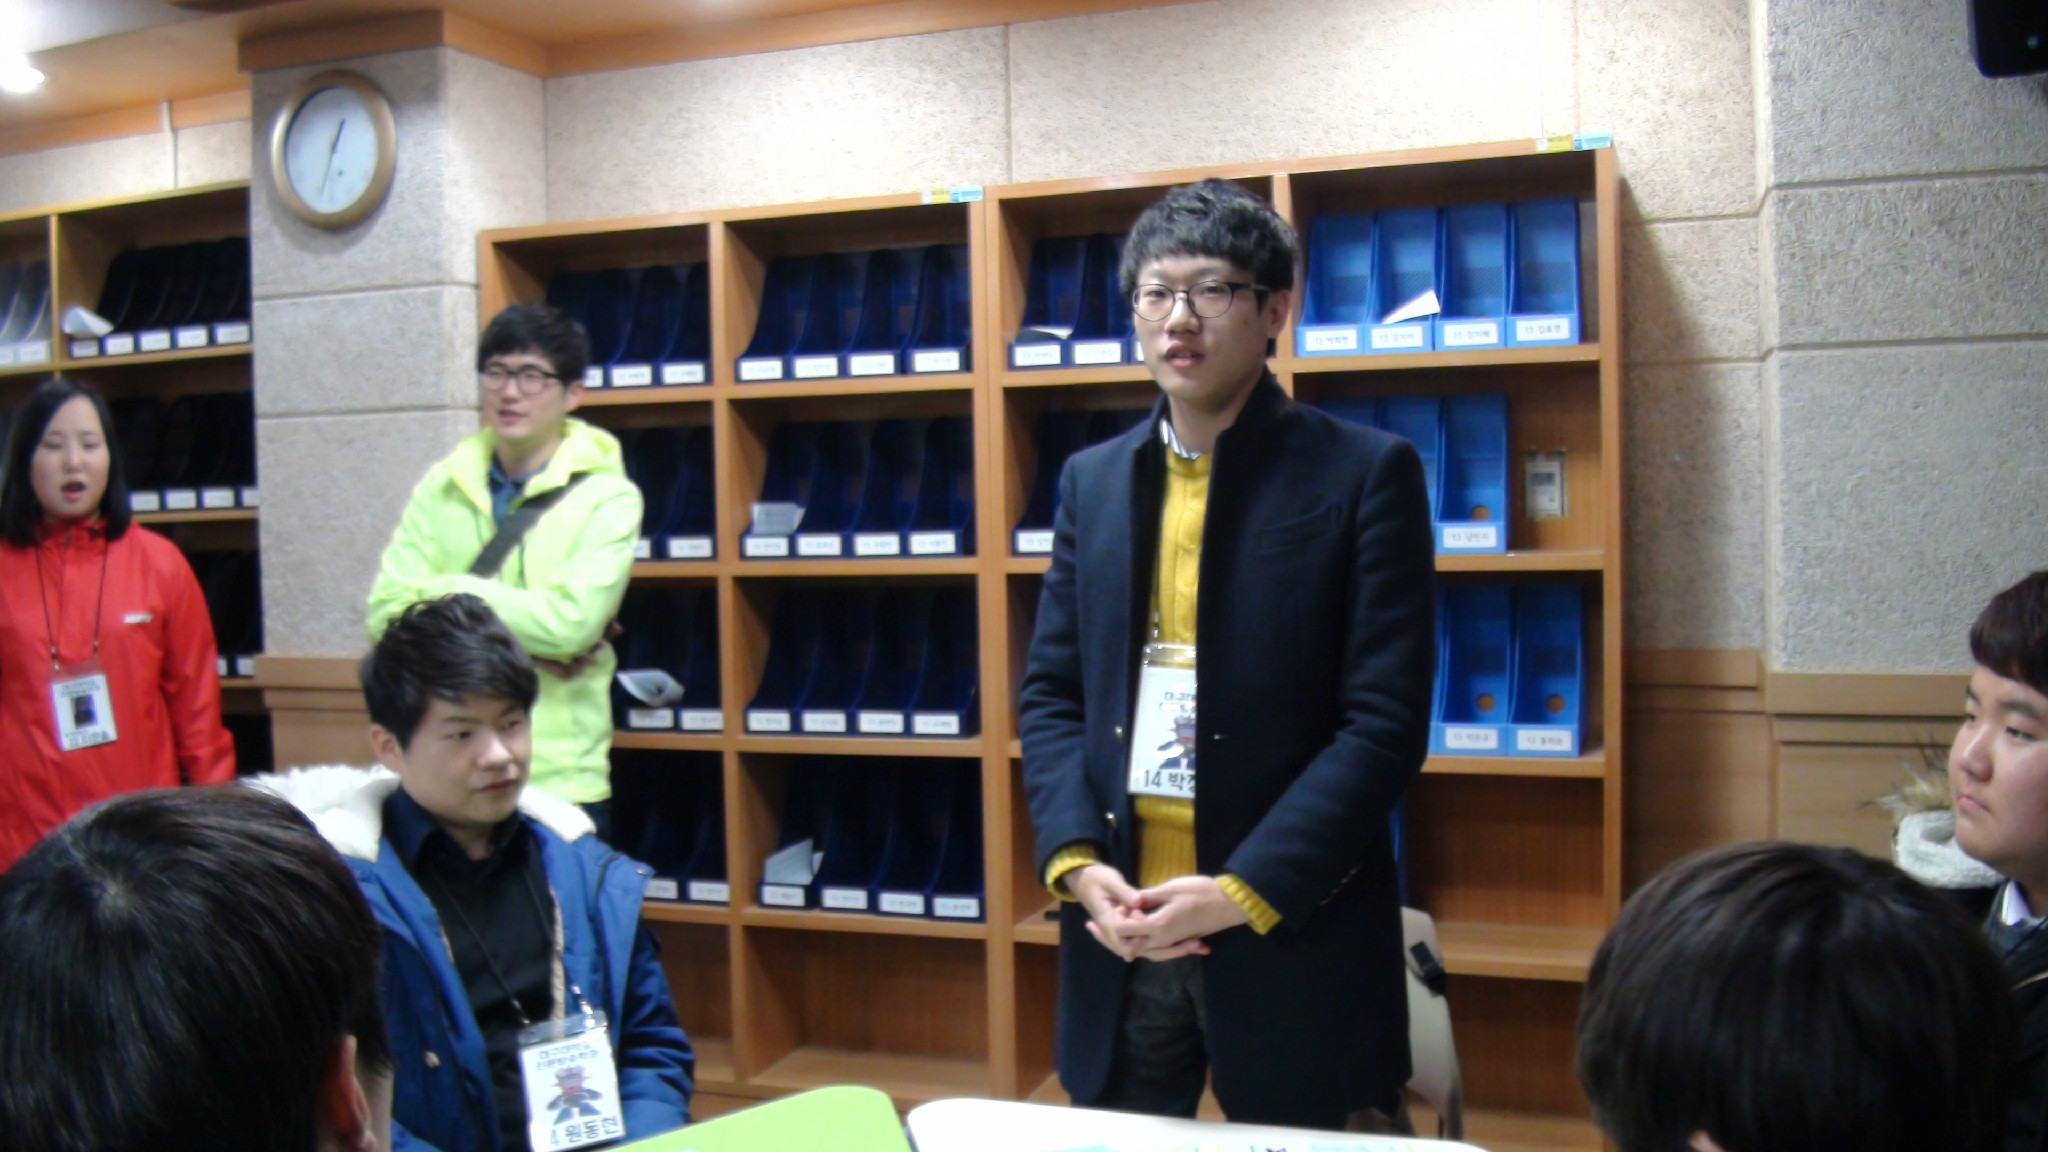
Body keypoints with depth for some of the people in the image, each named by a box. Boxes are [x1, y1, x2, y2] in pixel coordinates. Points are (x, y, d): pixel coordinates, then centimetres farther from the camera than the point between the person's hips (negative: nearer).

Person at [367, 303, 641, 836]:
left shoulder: (607, 497, -4)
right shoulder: (442, 487, 7)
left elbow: (569, 622, -17)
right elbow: (385, 614, -2)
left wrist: (448, 591, -7)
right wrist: (521, 639, -12)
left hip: (560, 779, -3)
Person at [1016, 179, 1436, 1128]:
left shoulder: (1365, 474, -5)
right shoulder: (1092, 480, 9)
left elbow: (1386, 721, -10)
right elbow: (1050, 692, 9)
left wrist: (1242, 891, -16)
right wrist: (1075, 860, -6)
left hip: (1291, 933, -4)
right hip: (1119, 924, 4)